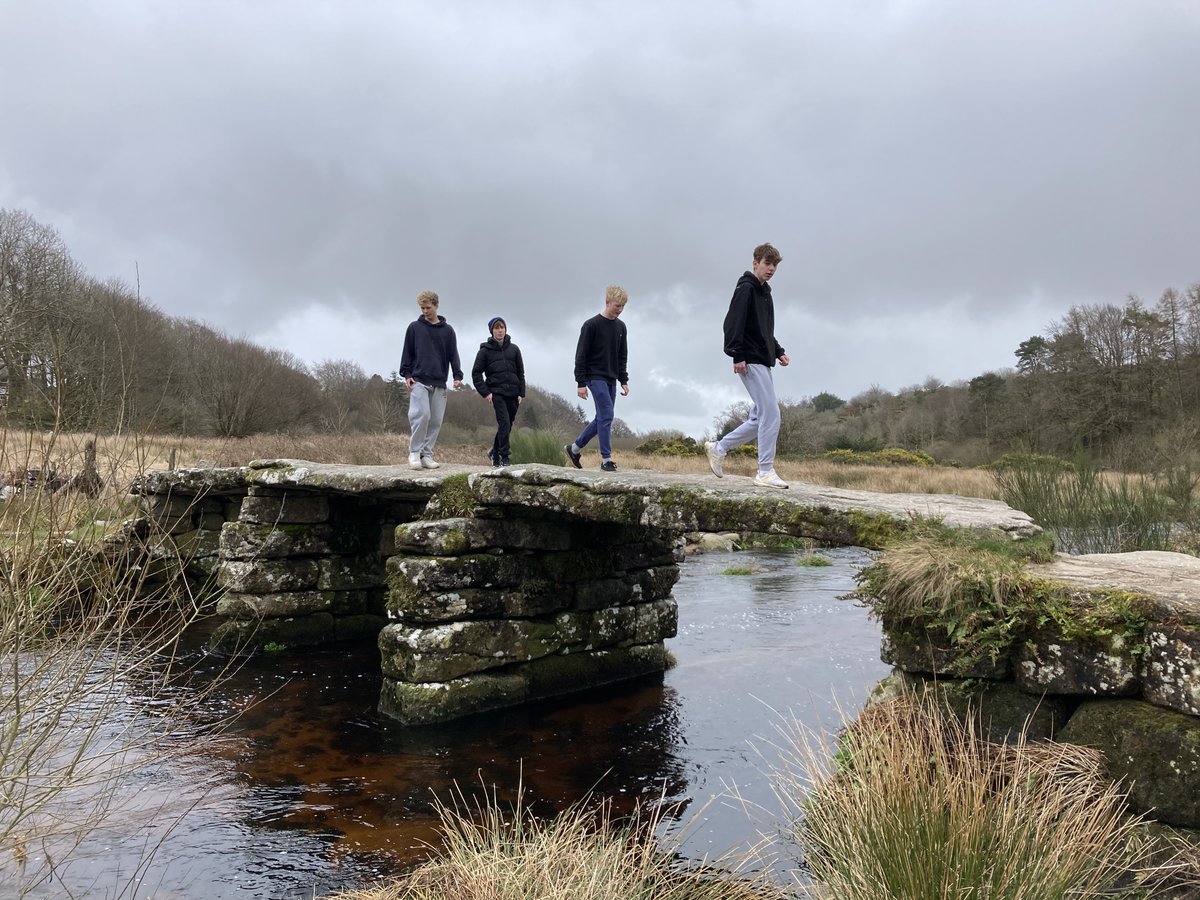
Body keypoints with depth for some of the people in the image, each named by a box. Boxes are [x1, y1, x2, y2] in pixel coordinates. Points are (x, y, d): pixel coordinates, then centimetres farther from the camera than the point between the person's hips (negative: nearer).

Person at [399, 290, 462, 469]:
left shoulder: (447, 330, 12)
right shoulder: (414, 328, 7)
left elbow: (453, 355, 10)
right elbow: (407, 353, 7)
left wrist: (457, 376, -2)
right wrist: (406, 374, -3)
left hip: (439, 383, 3)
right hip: (418, 381, -3)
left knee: (436, 420, 0)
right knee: (421, 415, -17)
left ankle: (426, 455, 8)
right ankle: (414, 452, -6)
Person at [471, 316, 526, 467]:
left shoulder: (514, 349, 9)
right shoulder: (485, 350, 0)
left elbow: (520, 372, 13)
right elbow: (476, 373, 3)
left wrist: (521, 393, 5)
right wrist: (485, 393, -6)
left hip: (513, 394, 4)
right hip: (496, 393, -4)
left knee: (507, 426, 8)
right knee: (504, 423, -17)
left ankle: (494, 452, 28)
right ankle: (504, 457, -10)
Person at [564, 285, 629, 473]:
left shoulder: (621, 327, 10)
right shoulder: (591, 325, -10)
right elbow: (581, 355, -10)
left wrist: (624, 381, 9)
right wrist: (580, 383, -13)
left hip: (611, 380, 7)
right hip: (596, 377, -7)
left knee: (602, 418, 9)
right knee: (606, 416, -13)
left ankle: (574, 448, 23)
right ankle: (606, 460, -9)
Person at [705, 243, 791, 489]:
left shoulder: (765, 292, 22)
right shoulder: (745, 288, -7)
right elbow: (733, 323, -17)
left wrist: (778, 352, 17)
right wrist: (737, 355, -23)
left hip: (764, 362, 10)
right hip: (751, 362, -10)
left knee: (759, 418, 10)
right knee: (771, 414, -12)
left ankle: (718, 448, 20)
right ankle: (765, 472, -8)